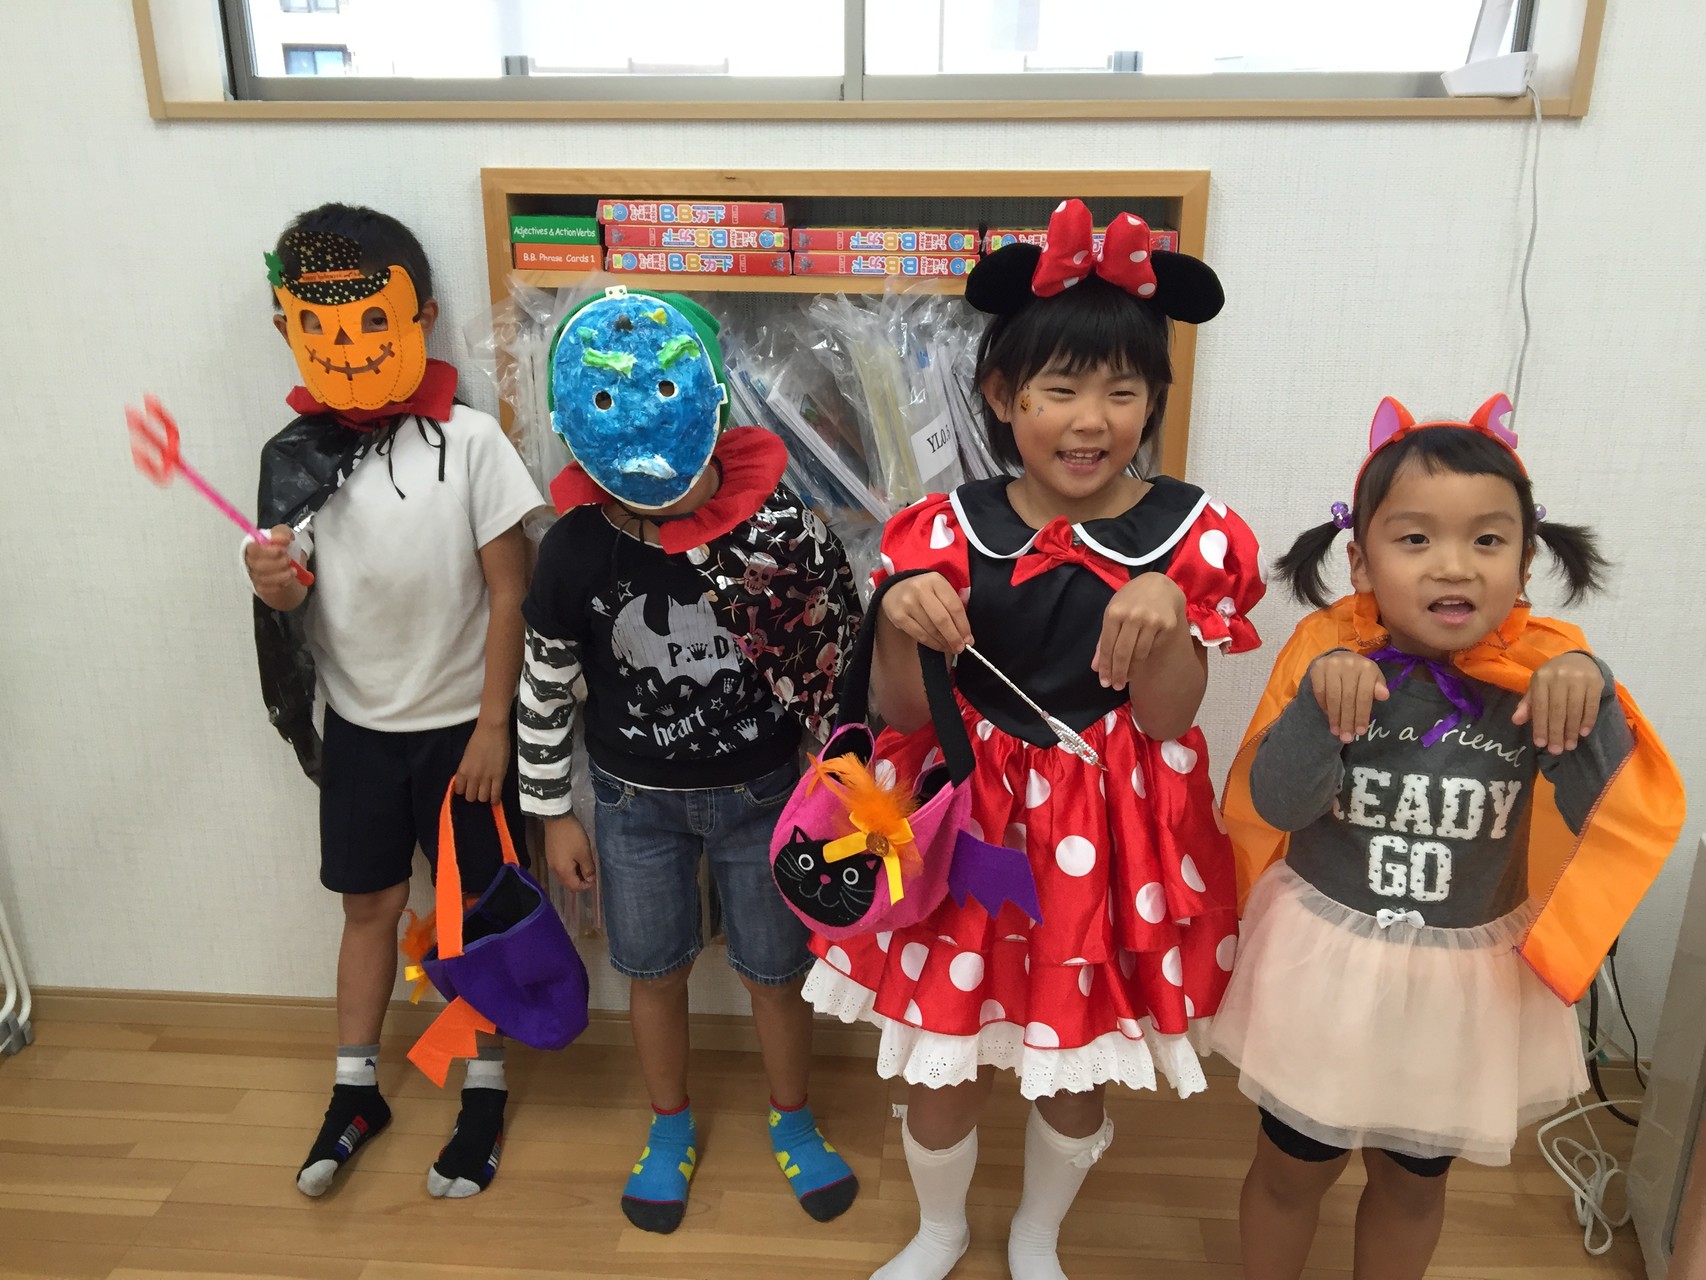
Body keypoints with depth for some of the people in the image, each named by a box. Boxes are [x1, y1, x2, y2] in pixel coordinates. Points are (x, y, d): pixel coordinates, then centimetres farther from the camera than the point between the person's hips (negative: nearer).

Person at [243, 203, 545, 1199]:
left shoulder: (470, 441, -13)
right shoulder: (294, 457, -2)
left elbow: (509, 591, -11)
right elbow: (294, 602, 0)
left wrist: (493, 725, -11)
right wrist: (272, 581, -24)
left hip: (460, 720, -3)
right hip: (358, 723, 4)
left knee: (474, 909, 10)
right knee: (371, 903, 17)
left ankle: (485, 1093, 29)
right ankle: (355, 1092, 35)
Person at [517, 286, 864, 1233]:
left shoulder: (778, 523, -20)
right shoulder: (577, 546, -15)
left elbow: (843, 653, -7)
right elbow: (546, 685, -3)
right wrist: (553, 813, 2)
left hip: (761, 791, -1)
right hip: (635, 798, 2)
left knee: (774, 967, 14)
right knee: (654, 970, 18)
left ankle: (792, 1120, 42)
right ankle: (671, 1127, 45)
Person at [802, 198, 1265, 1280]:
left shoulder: (1189, 534, -8)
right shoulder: (951, 527, -8)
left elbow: (1166, 721, -10)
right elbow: (905, 714, -7)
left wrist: (1162, 615, -30)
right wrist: (899, 622, -27)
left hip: (1109, 835, 1)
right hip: (962, 820, 0)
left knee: (1081, 1061, 18)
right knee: (939, 1054, 13)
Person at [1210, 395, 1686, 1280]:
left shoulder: (1544, 675, -13)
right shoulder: (1333, 658, -16)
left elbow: (1606, 816, -18)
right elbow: (1277, 804, -20)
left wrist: (1592, 696, -31)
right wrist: (1321, 696, -35)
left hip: (1469, 979, 2)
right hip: (1327, 963, -1)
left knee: (1414, 1177, 25)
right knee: (1293, 1165, 19)